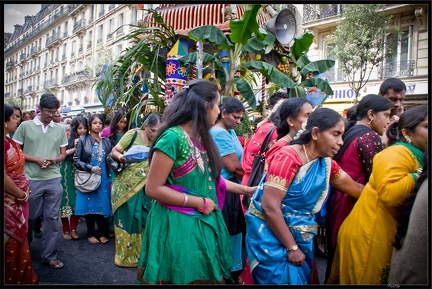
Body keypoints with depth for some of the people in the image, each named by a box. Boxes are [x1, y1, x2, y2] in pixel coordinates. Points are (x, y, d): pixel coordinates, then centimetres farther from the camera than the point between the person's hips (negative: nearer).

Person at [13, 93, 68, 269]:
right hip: (31, 180, -2)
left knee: (52, 217, 5)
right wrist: (37, 159, -12)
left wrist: (53, 160, -10)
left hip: (54, 180, 2)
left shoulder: (60, 129, 6)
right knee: (29, 217, 11)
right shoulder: (25, 126, -1)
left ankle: (49, 255, 17)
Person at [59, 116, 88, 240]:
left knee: (78, 199, 2)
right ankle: (66, 230, 13)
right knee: (67, 197, 0)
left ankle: (73, 229, 15)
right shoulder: (69, 139, -4)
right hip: (68, 172, -2)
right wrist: (75, 148, -16)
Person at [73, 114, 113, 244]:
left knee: (102, 204, 4)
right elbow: (76, 160, -6)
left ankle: (102, 233, 16)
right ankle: (91, 233, 19)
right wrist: (91, 168, -13)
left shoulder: (106, 141, 8)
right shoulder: (83, 140, -2)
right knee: (89, 205, 4)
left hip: (103, 178, 3)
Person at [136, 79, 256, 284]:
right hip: (178, 226, -8)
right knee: (182, 278, 9)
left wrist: (246, 189, 11)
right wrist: (199, 202, -18)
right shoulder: (173, 137, -20)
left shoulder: (201, 138, 5)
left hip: (204, 224, 8)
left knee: (203, 277, 19)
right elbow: (153, 189, -19)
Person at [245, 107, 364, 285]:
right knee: (281, 279, 2)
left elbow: (355, 188, 16)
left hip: (299, 235, 8)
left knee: (301, 279, 18)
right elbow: (269, 206, -25)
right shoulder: (288, 158, -22)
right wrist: (292, 248, -19)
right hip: (271, 234, -7)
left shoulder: (326, 163, 2)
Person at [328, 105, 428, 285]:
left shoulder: (417, 157, 14)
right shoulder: (397, 153, -15)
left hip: (385, 236, 9)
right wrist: (420, 173, -22)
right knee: (364, 280, 5)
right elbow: (389, 193, -32)